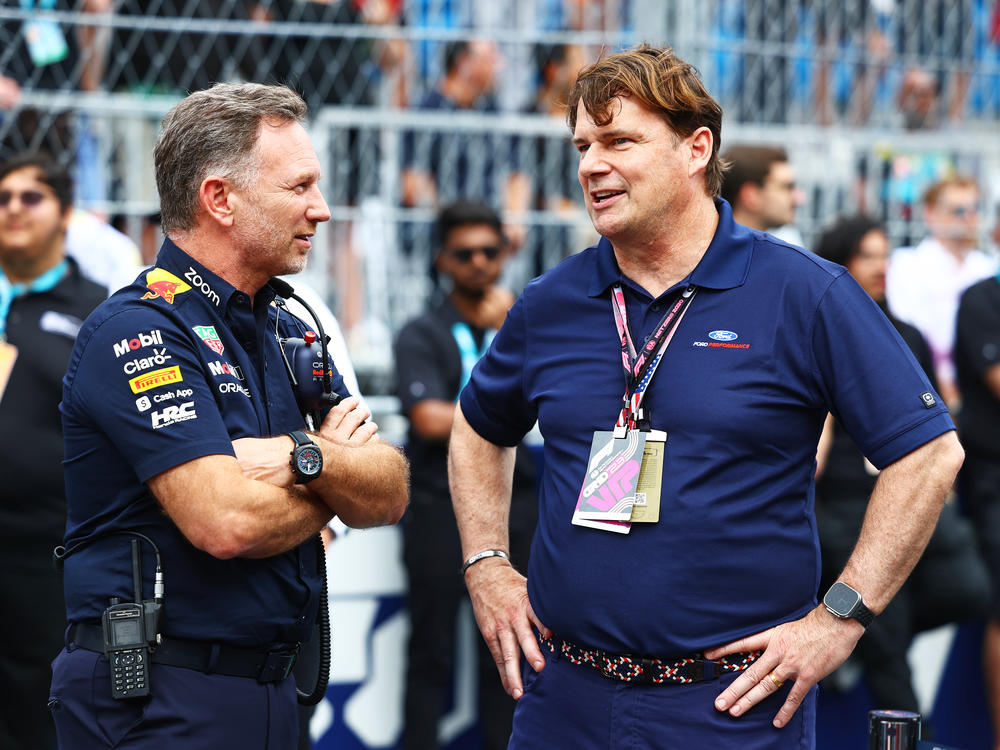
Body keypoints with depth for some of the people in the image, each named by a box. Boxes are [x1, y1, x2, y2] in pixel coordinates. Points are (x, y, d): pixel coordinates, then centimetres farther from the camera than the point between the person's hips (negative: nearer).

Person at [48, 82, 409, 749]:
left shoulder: (288, 330, 12)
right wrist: (340, 462, -5)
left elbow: (390, 495, 4)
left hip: (272, 688, 8)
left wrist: (305, 457, -17)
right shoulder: (140, 331, -14)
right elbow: (227, 523, -25)